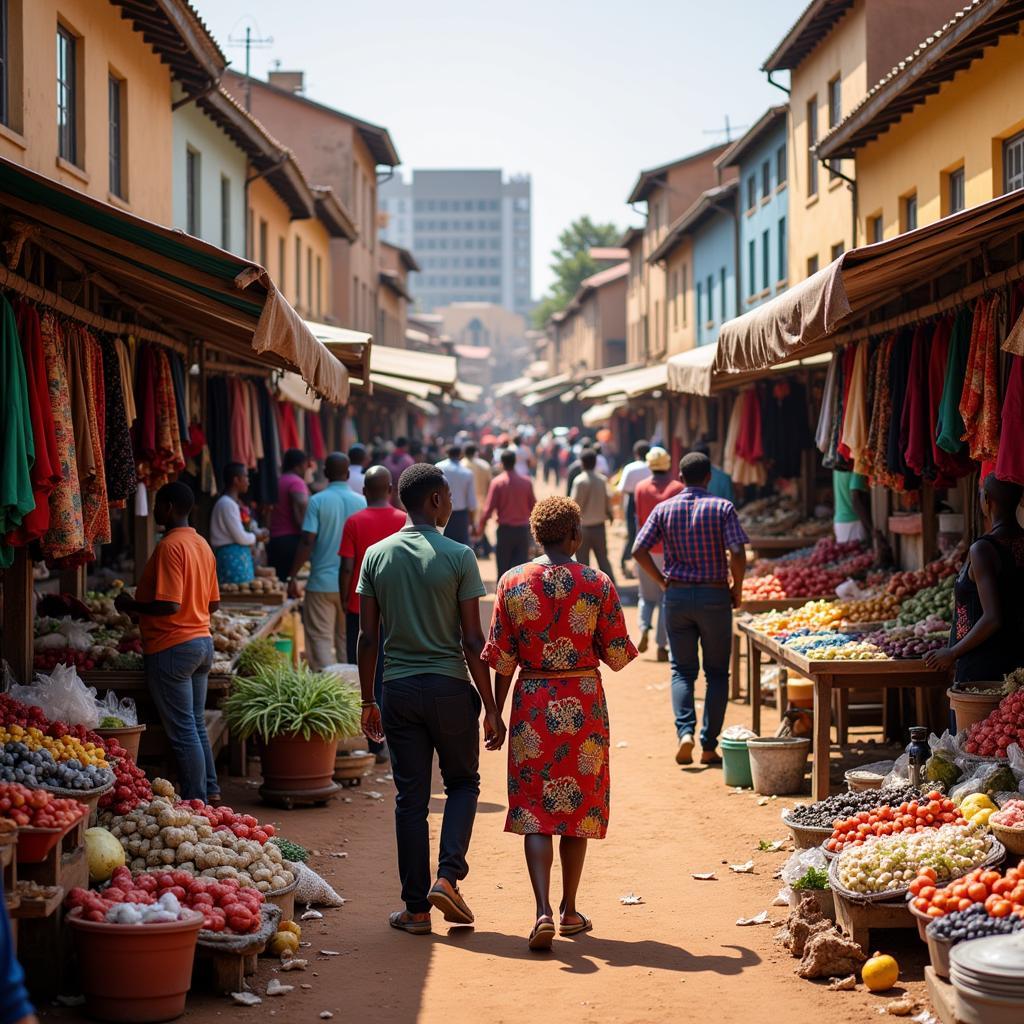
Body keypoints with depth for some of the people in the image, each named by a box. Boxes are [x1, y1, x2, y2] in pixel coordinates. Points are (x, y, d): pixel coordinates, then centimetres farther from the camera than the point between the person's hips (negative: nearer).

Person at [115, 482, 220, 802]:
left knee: (182, 731, -2)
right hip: (202, 642, 9)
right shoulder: (202, 545, 11)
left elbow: (169, 605, -23)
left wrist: (132, 606, -9)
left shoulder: (169, 547, -17)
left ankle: (196, 803, 2)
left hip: (172, 648, -9)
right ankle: (210, 793, 22)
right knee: (196, 725, 17)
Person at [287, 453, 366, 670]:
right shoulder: (361, 502, 1)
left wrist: (293, 576, -6)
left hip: (322, 581, -3)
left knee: (320, 637, 2)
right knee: (348, 639, 12)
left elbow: (307, 542, -12)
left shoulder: (318, 501, -8)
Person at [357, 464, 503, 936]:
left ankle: (416, 907, 10)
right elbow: (472, 640, -8)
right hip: (449, 686, -3)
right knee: (463, 782, 16)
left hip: (398, 689, 3)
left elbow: (368, 637, 2)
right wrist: (490, 708, -3)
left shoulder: (376, 555, 2)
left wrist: (368, 700, 11)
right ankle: (448, 875, -1)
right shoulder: (458, 556, -7)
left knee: (410, 798, 8)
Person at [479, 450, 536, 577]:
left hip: (505, 529, -2)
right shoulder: (526, 481, -1)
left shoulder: (497, 482, -8)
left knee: (503, 567, 8)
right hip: (523, 529, 2)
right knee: (521, 566, 3)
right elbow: (533, 506, 5)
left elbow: (489, 507, -9)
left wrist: (481, 527, 1)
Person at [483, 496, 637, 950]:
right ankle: (570, 910, 24)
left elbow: (502, 660, -2)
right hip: (584, 706, 0)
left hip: (532, 704, 0)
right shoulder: (598, 584, -7)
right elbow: (617, 657, -4)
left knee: (533, 810, 3)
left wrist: (496, 713, 7)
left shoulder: (512, 582, -4)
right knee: (578, 806, 14)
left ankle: (543, 911, -13)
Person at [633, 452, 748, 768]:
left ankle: (685, 731, -10)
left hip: (676, 595, 2)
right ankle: (709, 746, 5)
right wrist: (737, 588, -1)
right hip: (714, 596, -2)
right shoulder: (722, 508, -6)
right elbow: (737, 554, -15)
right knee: (717, 672, 8)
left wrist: (662, 581, 7)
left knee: (682, 670, 11)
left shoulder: (664, 509, 1)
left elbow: (639, 550, -4)